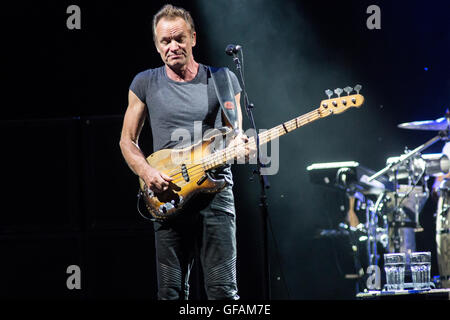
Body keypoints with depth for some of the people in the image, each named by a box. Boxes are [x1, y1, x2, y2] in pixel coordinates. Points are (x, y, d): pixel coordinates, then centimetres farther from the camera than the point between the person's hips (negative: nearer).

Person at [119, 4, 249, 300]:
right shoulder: (145, 84, 7)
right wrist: (147, 173, -7)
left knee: (223, 290, -7)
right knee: (172, 292, 2)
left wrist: (238, 143, -11)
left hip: (215, 191, -1)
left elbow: (236, 135, 14)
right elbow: (128, 141, 12)